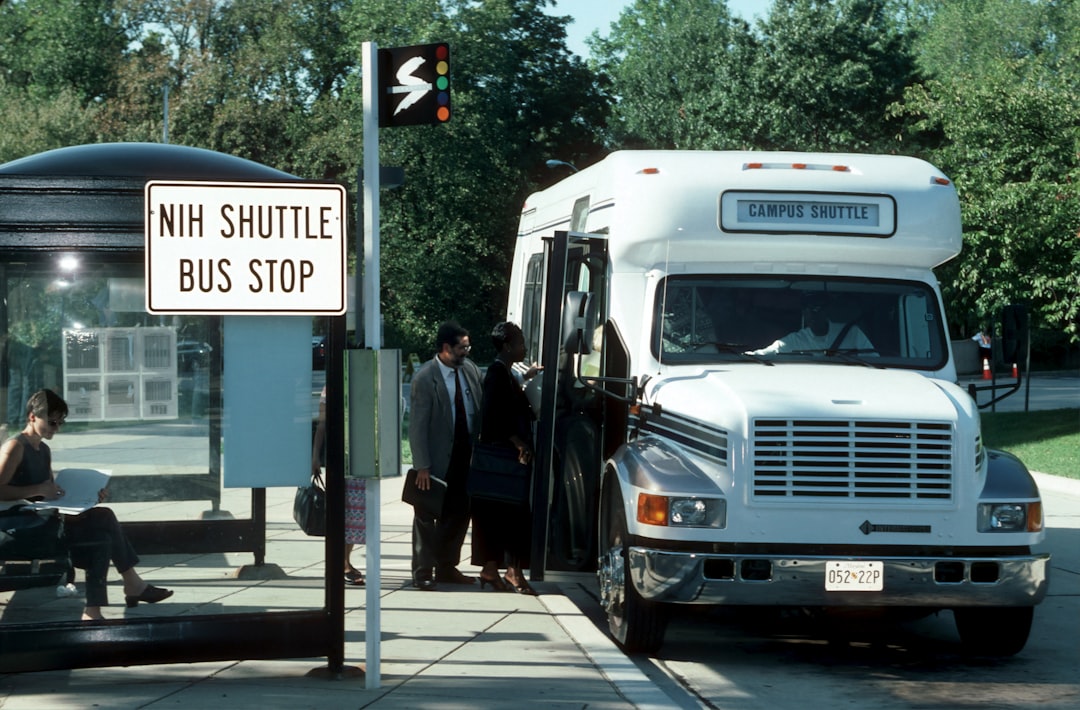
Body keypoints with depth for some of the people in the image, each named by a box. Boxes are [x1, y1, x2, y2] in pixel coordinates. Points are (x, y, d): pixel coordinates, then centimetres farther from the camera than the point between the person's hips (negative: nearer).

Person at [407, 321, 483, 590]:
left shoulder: (470, 369, 2)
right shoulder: (424, 378, -16)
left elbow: (481, 408, 10)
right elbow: (417, 425, -15)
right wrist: (422, 466, -17)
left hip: (465, 456, 6)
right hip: (437, 459, -6)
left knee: (459, 513, 13)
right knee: (427, 517, 3)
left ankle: (446, 568, 26)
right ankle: (422, 573, 11)